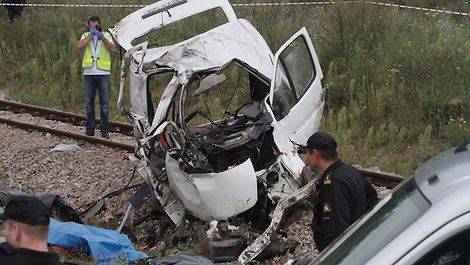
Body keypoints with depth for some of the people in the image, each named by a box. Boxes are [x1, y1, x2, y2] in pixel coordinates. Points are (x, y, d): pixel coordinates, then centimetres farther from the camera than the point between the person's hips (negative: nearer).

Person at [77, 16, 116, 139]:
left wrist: (102, 37, -10)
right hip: (89, 73, 1)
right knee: (89, 103, 4)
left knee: (104, 103, -1)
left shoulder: (106, 35, 11)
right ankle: (89, 129, 11)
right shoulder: (86, 35, 13)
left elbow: (113, 49, -5)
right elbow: (79, 46, -8)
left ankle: (104, 130, 4)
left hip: (103, 74, -1)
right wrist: (91, 34, -8)